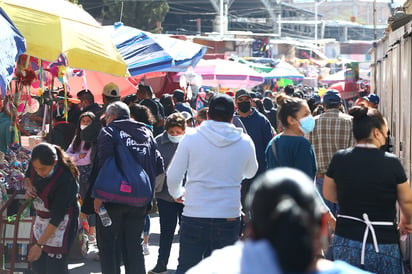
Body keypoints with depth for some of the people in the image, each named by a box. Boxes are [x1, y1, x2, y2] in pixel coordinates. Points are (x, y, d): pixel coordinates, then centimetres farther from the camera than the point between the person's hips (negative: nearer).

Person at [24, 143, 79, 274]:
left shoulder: (65, 181, -32)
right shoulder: (35, 163, -13)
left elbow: (57, 217, -27)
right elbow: (28, 176, 14)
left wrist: (39, 245, -22)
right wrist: (28, 187, -12)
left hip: (61, 224, -7)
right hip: (42, 218, 7)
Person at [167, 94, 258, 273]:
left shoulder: (191, 137, -4)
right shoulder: (245, 142, 1)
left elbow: (173, 176, 0)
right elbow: (250, 172, 20)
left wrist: (176, 193, 20)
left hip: (194, 218, -1)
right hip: (229, 217, 1)